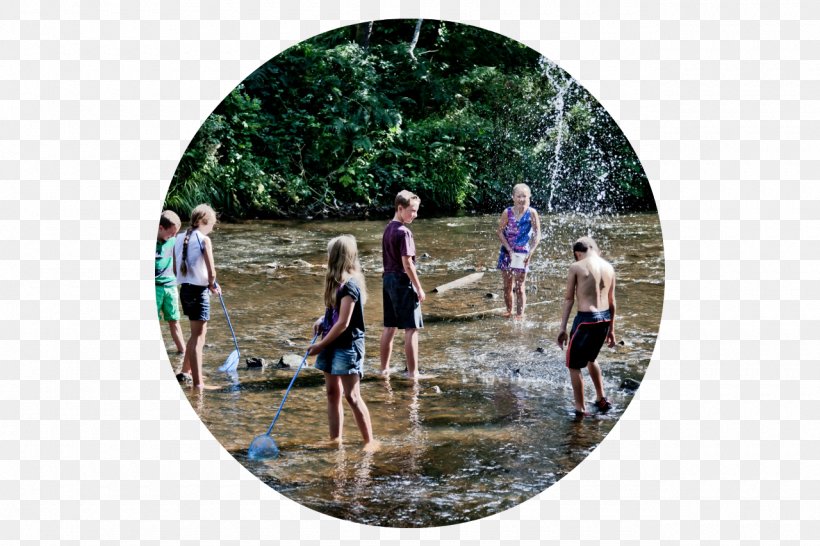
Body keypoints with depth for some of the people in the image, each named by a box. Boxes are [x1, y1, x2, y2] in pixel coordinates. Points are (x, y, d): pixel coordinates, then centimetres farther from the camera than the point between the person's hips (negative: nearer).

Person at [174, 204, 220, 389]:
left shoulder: (179, 239, 7)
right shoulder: (204, 240, -13)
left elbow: (176, 269, 12)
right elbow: (211, 272, -18)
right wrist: (212, 284, 4)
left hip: (184, 289, 7)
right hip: (199, 291, -7)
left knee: (200, 331, 23)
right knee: (198, 336, -2)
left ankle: (186, 372, 32)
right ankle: (198, 383, 0)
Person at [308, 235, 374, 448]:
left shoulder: (349, 285, -19)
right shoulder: (339, 282, 10)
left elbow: (343, 323, -20)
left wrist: (320, 345, -14)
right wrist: (323, 321, 1)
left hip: (348, 346, -9)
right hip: (333, 345, 9)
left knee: (351, 395, -7)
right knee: (332, 393, 12)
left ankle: (369, 442, 1)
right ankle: (335, 439, 20)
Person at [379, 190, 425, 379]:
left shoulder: (388, 229, 10)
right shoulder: (404, 232, -17)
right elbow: (407, 264, -19)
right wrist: (419, 288, -14)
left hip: (388, 279, 9)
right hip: (403, 281, -9)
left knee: (389, 327, 14)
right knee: (411, 328, -3)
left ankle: (384, 368, 21)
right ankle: (413, 372, 0)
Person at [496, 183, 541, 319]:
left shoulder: (532, 213, -8)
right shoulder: (508, 212, -4)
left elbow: (537, 235, -6)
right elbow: (500, 231, -3)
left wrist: (531, 252, -15)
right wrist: (509, 249, -11)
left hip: (523, 253, -2)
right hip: (507, 252, 2)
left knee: (520, 287, -2)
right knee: (507, 286, 11)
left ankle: (520, 314, 4)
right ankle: (509, 311, 26)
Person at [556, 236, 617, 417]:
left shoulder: (576, 267, -8)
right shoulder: (609, 267, 8)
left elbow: (568, 299, -6)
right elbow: (611, 301, 14)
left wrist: (562, 328, -1)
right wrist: (611, 329, 22)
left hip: (586, 320, -6)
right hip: (604, 318, 6)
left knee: (574, 365, 11)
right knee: (590, 358, 30)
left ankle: (580, 408, 16)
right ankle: (601, 399, 36)